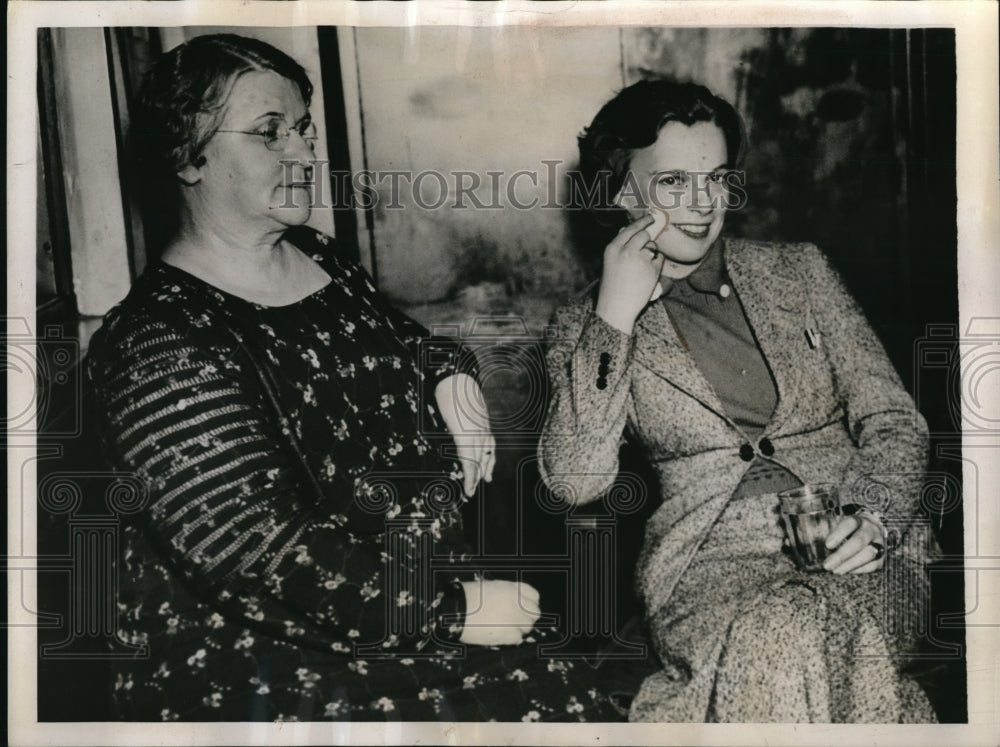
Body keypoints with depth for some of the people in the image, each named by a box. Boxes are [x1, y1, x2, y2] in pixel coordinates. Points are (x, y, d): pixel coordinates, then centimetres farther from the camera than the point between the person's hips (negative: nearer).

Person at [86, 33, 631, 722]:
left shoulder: (321, 260, 11)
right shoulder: (157, 344, -14)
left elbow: (399, 337, 31)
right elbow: (263, 546, -20)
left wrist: (451, 372, 7)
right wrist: (449, 609, -19)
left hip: (437, 586, 7)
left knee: (580, 688, -15)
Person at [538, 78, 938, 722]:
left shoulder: (799, 271, 16)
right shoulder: (590, 323, 10)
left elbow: (893, 420, 11)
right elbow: (575, 481, -6)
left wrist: (873, 518, -11)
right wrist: (617, 316, -10)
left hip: (856, 547, 2)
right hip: (710, 557, -1)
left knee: (838, 630, -34)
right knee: (781, 638, -36)